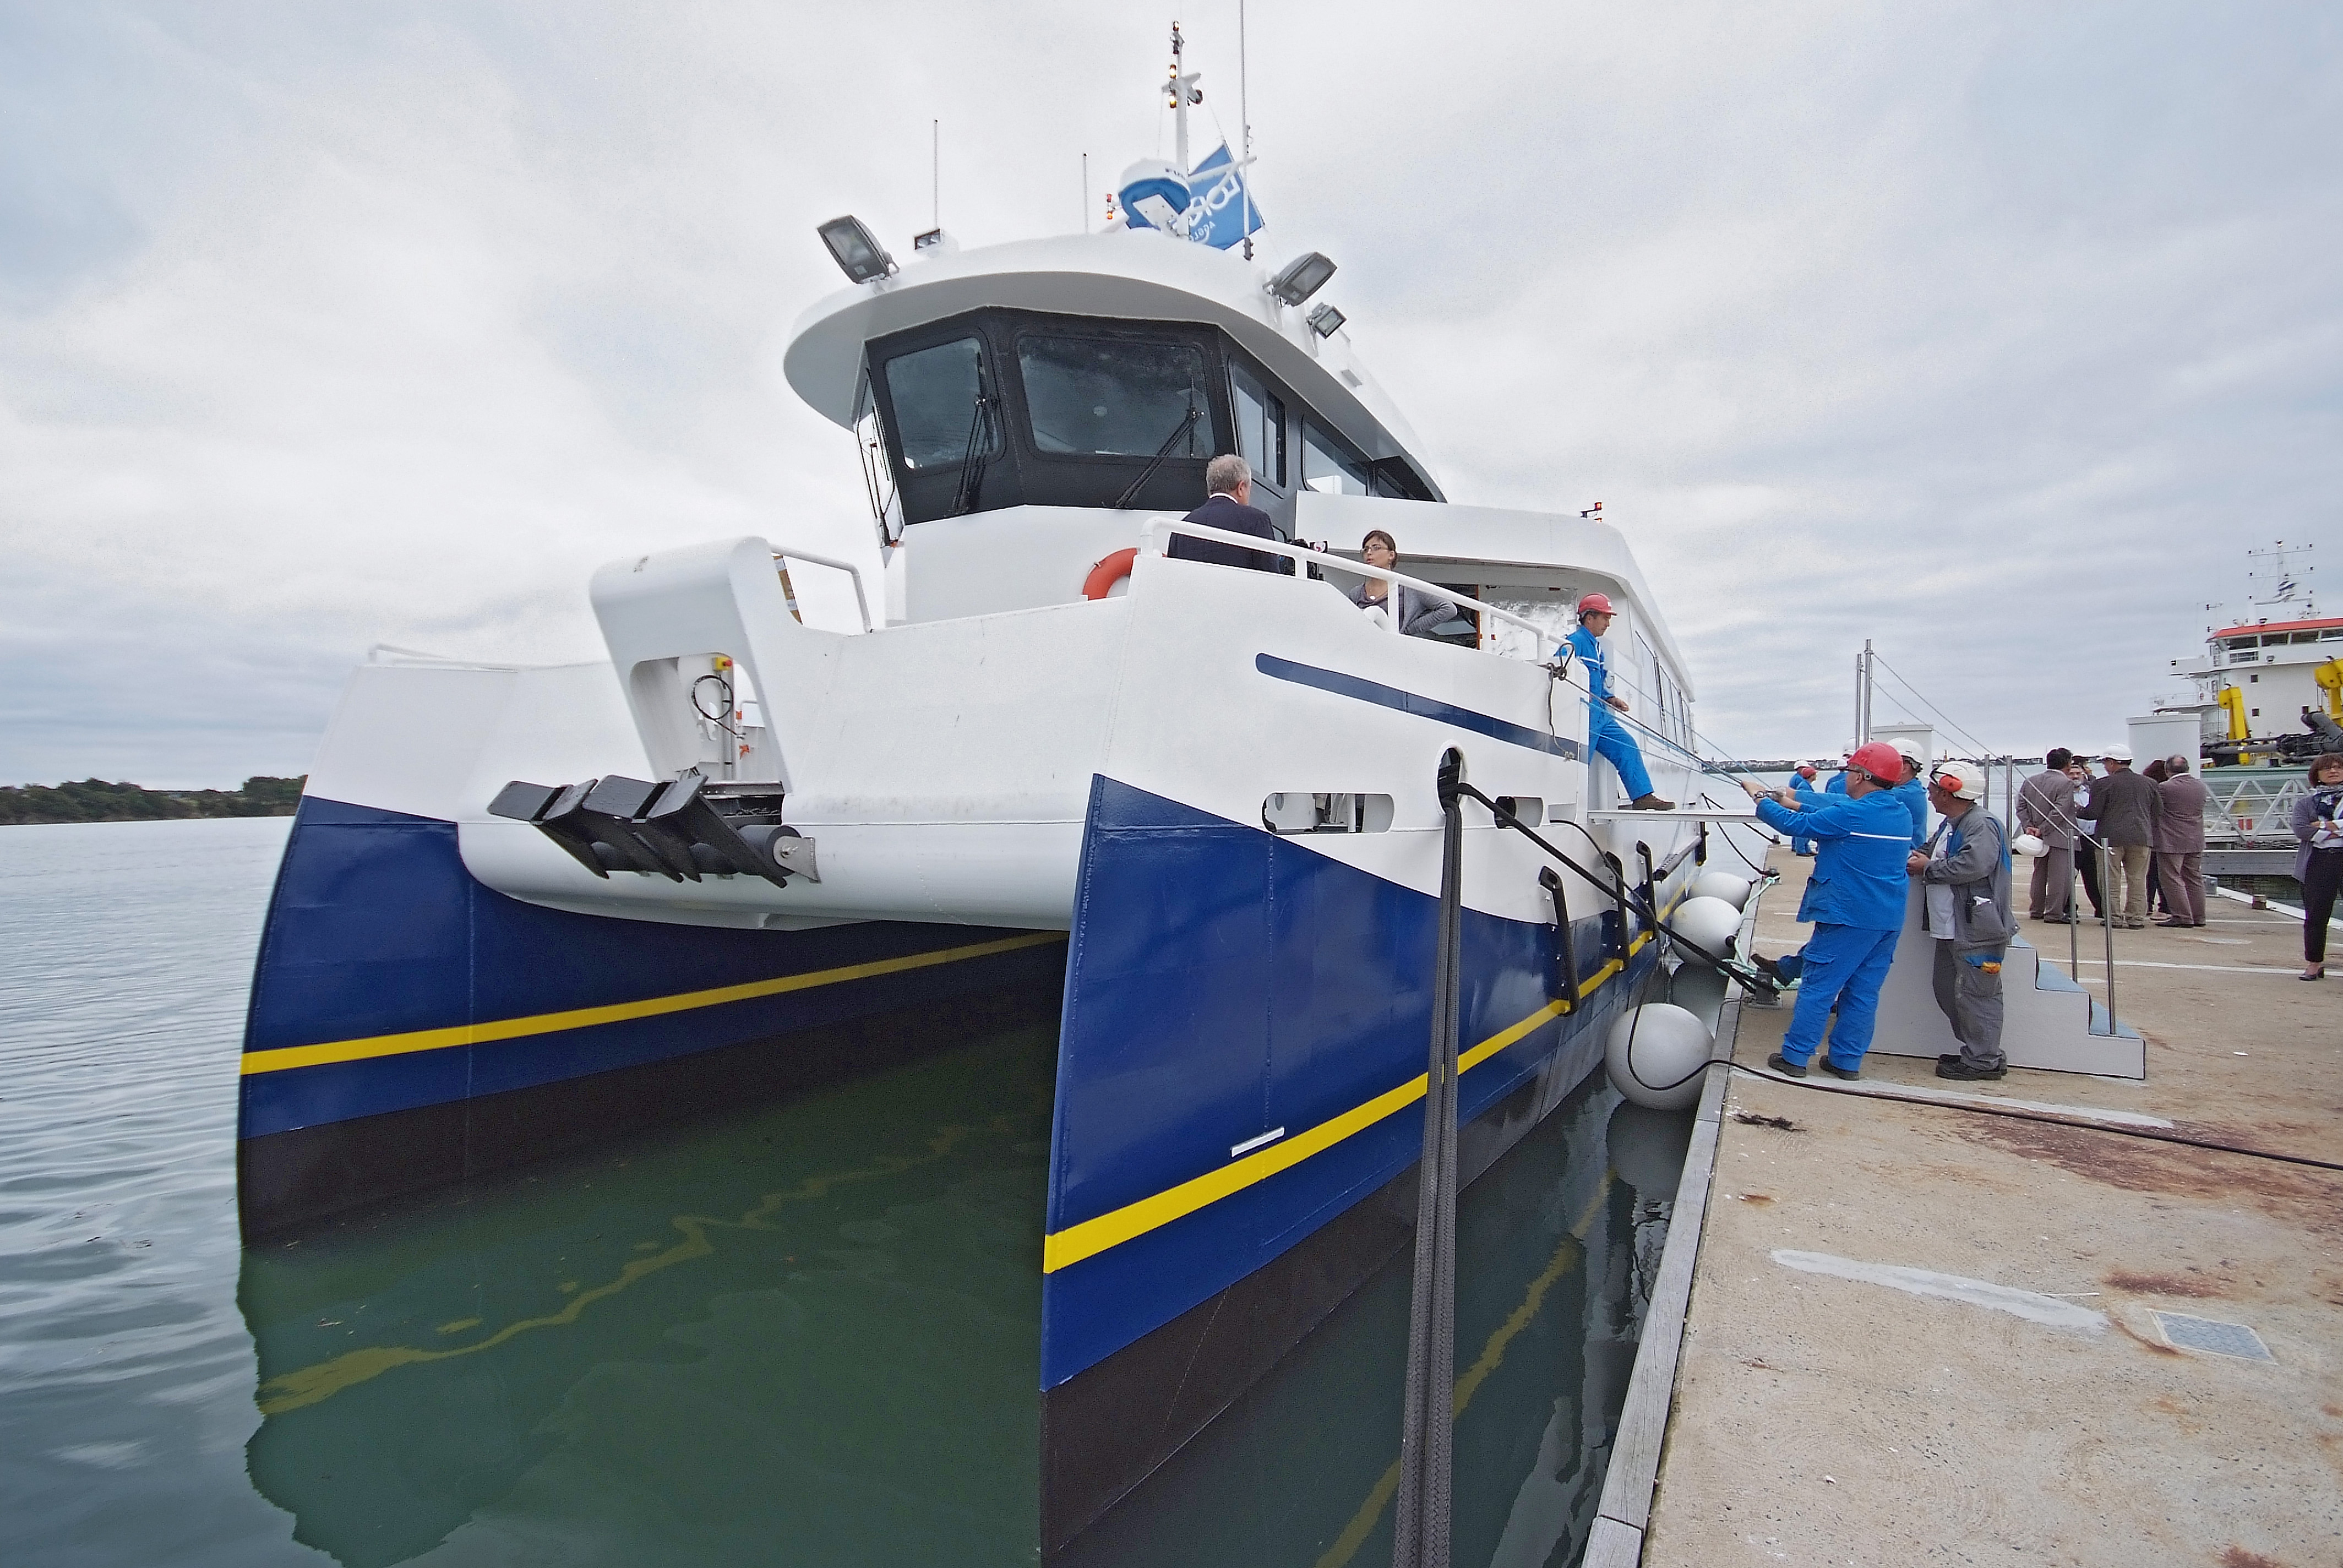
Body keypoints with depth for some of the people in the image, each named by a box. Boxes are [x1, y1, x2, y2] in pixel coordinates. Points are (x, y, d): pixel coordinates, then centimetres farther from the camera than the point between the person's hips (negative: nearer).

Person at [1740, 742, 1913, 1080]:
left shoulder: (1852, 814, -17)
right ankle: (1847, 1061, 18)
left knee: (1818, 987, -1)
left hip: (1849, 917, -8)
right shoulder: (1902, 815, 10)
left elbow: (1792, 824, -12)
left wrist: (1759, 797, 1)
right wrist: (1796, 806, 23)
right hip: (1890, 921, 8)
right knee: (1864, 992, 12)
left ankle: (1794, 1056, 4)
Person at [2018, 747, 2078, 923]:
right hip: (2059, 837, -6)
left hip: (2039, 837, 7)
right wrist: (2042, 830, -16)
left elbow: (2021, 808, 5)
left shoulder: (2029, 782, 8)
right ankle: (2054, 913, 0)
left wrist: (2029, 827, 0)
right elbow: (2059, 811, -19)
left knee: (2039, 875, 15)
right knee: (2058, 875, -1)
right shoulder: (2066, 784, -12)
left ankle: (2035, 911, 20)